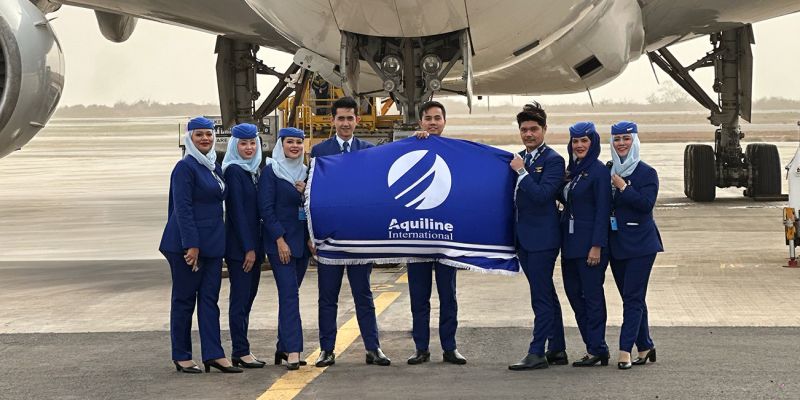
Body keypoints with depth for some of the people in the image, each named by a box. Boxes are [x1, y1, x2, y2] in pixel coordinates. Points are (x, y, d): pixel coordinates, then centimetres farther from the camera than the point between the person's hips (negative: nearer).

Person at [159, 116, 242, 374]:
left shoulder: (214, 166, 13)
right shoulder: (185, 167, -11)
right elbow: (182, 208, -16)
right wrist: (192, 245, -20)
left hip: (212, 243, 8)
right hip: (186, 243, -8)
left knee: (210, 299, 5)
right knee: (184, 299, 1)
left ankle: (213, 354, 4)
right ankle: (181, 357, 8)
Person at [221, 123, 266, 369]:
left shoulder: (254, 171, 14)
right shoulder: (233, 171, -10)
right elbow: (237, 211, -14)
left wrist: (257, 247, 10)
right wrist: (248, 248, -16)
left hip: (253, 244, 8)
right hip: (238, 245, -8)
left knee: (248, 297, 10)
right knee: (240, 298, -4)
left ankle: (241, 351, 15)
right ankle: (241, 352, 0)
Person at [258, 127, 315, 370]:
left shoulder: (305, 172, 14)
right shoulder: (270, 171, -4)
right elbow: (266, 208, -9)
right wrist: (280, 240, -15)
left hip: (302, 241, 6)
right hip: (279, 242, -6)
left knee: (289, 293, 9)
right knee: (289, 293, -13)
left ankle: (283, 347, 16)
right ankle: (293, 350, -17)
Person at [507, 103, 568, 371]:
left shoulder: (553, 160, -9)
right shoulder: (519, 158, 14)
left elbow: (542, 195, -20)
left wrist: (521, 172, -16)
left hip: (542, 238, -8)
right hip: (524, 238, 8)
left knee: (541, 298, -6)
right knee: (546, 296, 13)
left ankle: (537, 353, -6)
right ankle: (557, 350, 20)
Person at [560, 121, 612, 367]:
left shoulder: (599, 171, -10)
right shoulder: (571, 170, 14)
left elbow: (602, 211, -14)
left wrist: (597, 246, -18)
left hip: (589, 243, -8)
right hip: (570, 242, 9)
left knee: (592, 296, -5)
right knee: (574, 293, 8)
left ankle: (597, 350, 0)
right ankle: (595, 348, 14)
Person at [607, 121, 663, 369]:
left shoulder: (646, 173, -4)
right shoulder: (608, 172, 10)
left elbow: (646, 203, -17)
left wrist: (623, 188, -15)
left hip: (640, 245, -6)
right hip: (616, 244, 6)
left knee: (633, 297, -9)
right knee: (631, 297, 10)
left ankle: (625, 350, -13)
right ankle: (645, 347, 19)